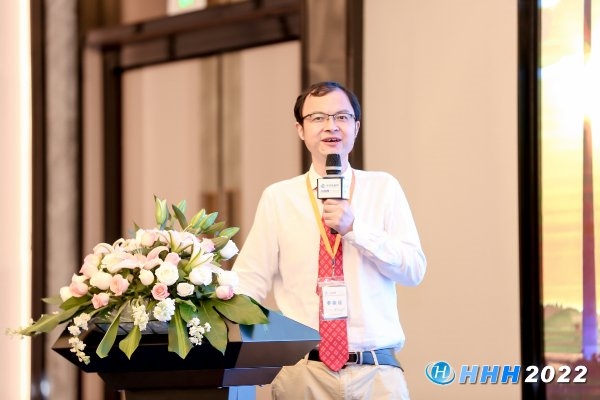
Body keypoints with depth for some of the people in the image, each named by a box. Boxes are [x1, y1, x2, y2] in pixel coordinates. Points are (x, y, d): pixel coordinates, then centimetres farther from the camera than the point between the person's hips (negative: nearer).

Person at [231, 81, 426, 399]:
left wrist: (355, 227, -14)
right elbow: (250, 281, 0)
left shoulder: (384, 188, 7)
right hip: (302, 371, 0)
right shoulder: (278, 198, 5)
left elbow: (414, 270, -2)